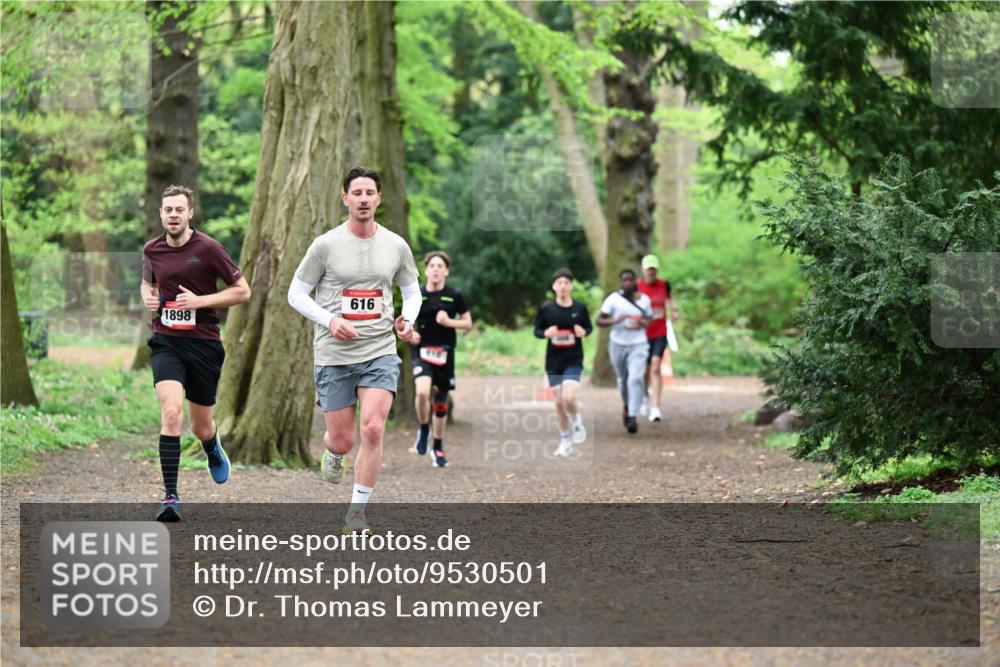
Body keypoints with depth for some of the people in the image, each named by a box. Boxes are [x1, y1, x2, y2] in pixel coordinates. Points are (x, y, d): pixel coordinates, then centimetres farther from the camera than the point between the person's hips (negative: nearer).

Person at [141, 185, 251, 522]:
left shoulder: (208, 248, -8)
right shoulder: (152, 250, 4)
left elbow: (242, 290, -3)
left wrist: (200, 300, -14)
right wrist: (148, 299, 1)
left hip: (203, 343, -1)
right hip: (165, 342, 1)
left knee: (201, 427, 9)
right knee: (171, 412, -21)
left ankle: (214, 452, 49)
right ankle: (170, 497, -20)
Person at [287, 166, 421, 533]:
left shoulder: (396, 245, 4)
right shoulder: (326, 245, -4)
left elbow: (412, 290, 19)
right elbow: (296, 293, 1)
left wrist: (408, 318, -2)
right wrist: (330, 320, -14)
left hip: (380, 353, 1)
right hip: (333, 355, -1)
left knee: (373, 429, -16)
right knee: (343, 440, 3)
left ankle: (357, 510, -2)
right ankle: (333, 453, 43)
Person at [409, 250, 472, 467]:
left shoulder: (455, 296, -1)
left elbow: (468, 323, 4)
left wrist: (449, 322, -14)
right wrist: (409, 333, -8)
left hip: (445, 354, 1)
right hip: (422, 351, -1)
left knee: (441, 403, 8)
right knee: (422, 391, -26)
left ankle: (438, 447, 26)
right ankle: (423, 431, 0)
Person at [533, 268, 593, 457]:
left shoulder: (580, 308, -3)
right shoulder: (546, 309, -4)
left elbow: (589, 327, 9)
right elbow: (537, 330, 4)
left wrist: (584, 332, -13)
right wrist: (546, 333, -18)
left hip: (574, 360, -1)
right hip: (553, 362, 1)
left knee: (569, 397, -20)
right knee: (559, 402, 5)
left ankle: (576, 421, 13)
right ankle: (565, 441, 21)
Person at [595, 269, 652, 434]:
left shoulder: (644, 299, 2)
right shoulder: (613, 299, -5)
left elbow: (649, 318, 18)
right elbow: (599, 321, -5)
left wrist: (645, 322, -6)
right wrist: (615, 320, -23)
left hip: (638, 345, -1)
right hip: (618, 344, 1)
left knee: (635, 379, -17)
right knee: (623, 379, 15)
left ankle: (632, 417, -18)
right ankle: (627, 406, 44)